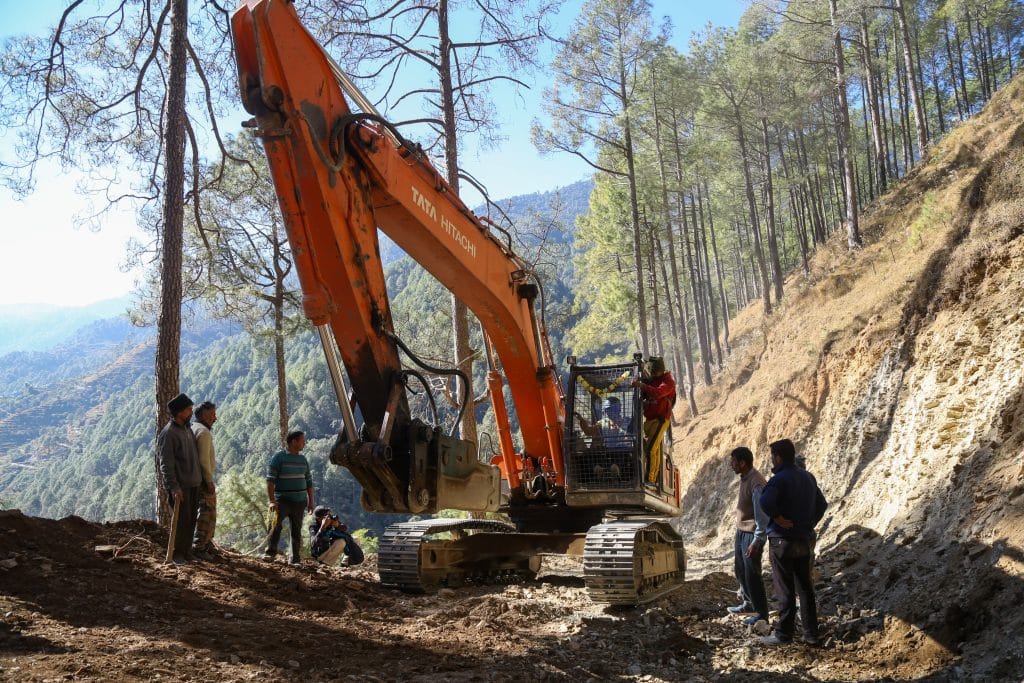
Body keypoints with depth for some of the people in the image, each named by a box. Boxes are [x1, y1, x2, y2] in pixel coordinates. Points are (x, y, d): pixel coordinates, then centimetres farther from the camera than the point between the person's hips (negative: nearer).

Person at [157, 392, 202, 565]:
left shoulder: (188, 429, 13)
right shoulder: (168, 433, -13)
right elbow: (166, 464, -18)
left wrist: (200, 478, 17)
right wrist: (173, 487, -24)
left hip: (194, 483, 8)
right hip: (180, 485, -8)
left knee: (191, 519, 10)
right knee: (181, 520, -4)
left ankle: (187, 551, 20)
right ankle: (176, 554, 8)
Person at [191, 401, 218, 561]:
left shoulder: (191, 430, 14)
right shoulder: (204, 432, -16)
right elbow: (204, 459, -23)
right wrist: (209, 481, -20)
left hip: (196, 479, 10)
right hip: (204, 479, -10)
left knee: (208, 512, 20)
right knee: (208, 513, -5)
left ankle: (207, 543, 28)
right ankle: (199, 548, -3)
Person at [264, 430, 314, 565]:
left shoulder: (303, 459, 13)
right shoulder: (279, 457, -4)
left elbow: (309, 481, 19)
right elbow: (270, 480, -10)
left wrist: (311, 501, 14)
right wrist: (272, 501, -18)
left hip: (299, 501, 5)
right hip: (283, 499, -5)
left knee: (297, 530, 5)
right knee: (277, 524, -23)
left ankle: (295, 558, 10)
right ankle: (270, 552, -15)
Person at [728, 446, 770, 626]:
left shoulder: (756, 483, -22)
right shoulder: (744, 479, 7)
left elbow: (762, 515, -24)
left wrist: (757, 541, -25)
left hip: (752, 534, -9)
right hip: (741, 532, 9)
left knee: (752, 574, -3)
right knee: (740, 569, 19)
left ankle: (761, 613, 7)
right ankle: (748, 603, 35)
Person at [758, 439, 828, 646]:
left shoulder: (780, 479, -18)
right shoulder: (808, 477, 8)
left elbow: (766, 503, -35)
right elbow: (821, 504, 17)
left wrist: (779, 518, -20)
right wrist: (808, 524, 14)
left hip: (782, 541, -7)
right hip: (805, 541, 7)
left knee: (785, 590, 1)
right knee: (805, 588, 14)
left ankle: (784, 634, 8)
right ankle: (811, 633, 19)